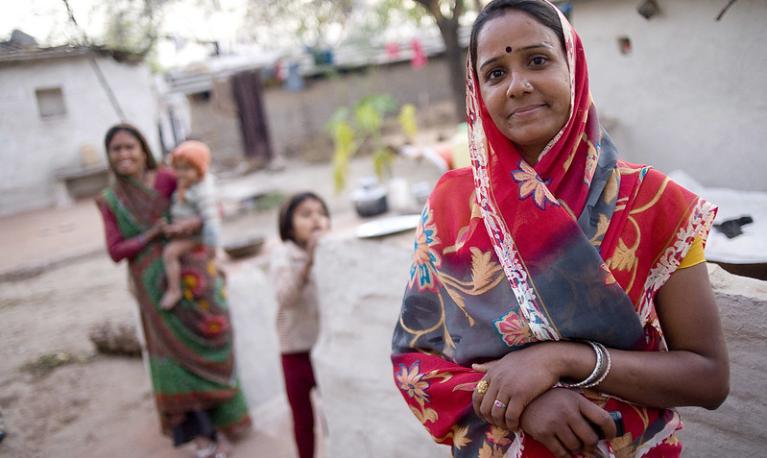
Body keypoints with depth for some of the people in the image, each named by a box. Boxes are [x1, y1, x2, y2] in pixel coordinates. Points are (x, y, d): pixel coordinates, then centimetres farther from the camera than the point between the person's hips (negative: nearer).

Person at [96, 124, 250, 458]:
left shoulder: (167, 180, -4)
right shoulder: (110, 201, 4)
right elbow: (116, 251, -2)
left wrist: (196, 223, -21)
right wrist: (154, 234, -14)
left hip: (191, 276, -2)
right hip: (157, 288, 2)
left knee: (206, 349, 4)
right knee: (177, 354, 5)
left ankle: (218, 421, 23)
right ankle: (203, 431, 16)